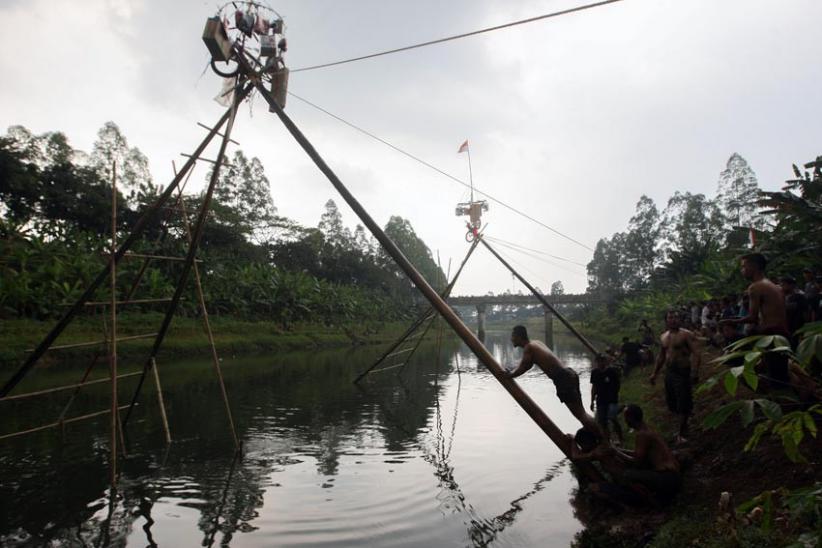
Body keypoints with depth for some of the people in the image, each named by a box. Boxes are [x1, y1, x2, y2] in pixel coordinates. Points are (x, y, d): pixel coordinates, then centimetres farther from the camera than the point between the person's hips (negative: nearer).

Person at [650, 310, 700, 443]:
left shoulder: (686, 335, -9)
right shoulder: (663, 337, 12)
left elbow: (695, 353, -17)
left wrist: (695, 371, -30)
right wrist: (655, 373, 23)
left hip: (683, 373, -6)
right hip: (669, 372, 7)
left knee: (684, 405, -2)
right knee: (671, 402, 11)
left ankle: (681, 434, 9)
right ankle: (685, 421, 35)